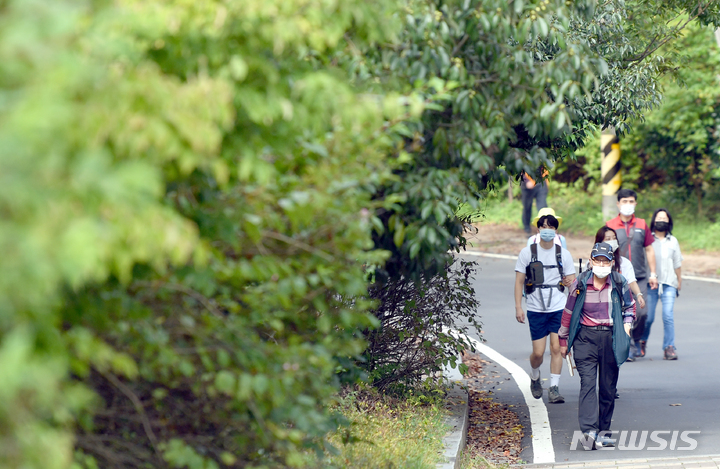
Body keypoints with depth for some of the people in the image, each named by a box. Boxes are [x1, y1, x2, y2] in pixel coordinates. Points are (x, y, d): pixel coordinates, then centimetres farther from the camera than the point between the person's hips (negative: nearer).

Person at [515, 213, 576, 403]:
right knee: (538, 352, 0)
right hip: (536, 310, -1)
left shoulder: (563, 253, 5)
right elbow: (519, 281, 3)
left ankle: (554, 388, 0)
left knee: (556, 348, -7)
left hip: (558, 309, 1)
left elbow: (571, 280, 12)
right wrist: (518, 307, -3)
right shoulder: (527, 252, 2)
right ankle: (535, 377, 30)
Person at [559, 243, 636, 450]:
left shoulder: (619, 284, 0)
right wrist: (563, 340, 13)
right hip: (586, 338, -2)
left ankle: (603, 432, 18)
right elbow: (568, 312, 7)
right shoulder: (580, 284, -3)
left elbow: (629, 306, 18)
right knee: (587, 383, -15)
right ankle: (589, 431, -23)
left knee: (608, 387, 7)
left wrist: (627, 324, 0)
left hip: (611, 338, 2)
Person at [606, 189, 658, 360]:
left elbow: (649, 249, 15)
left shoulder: (642, 225, 9)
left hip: (639, 277, 2)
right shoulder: (610, 226, 2)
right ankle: (627, 347, 4)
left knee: (641, 312, -6)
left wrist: (653, 273, 11)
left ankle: (637, 340, 19)